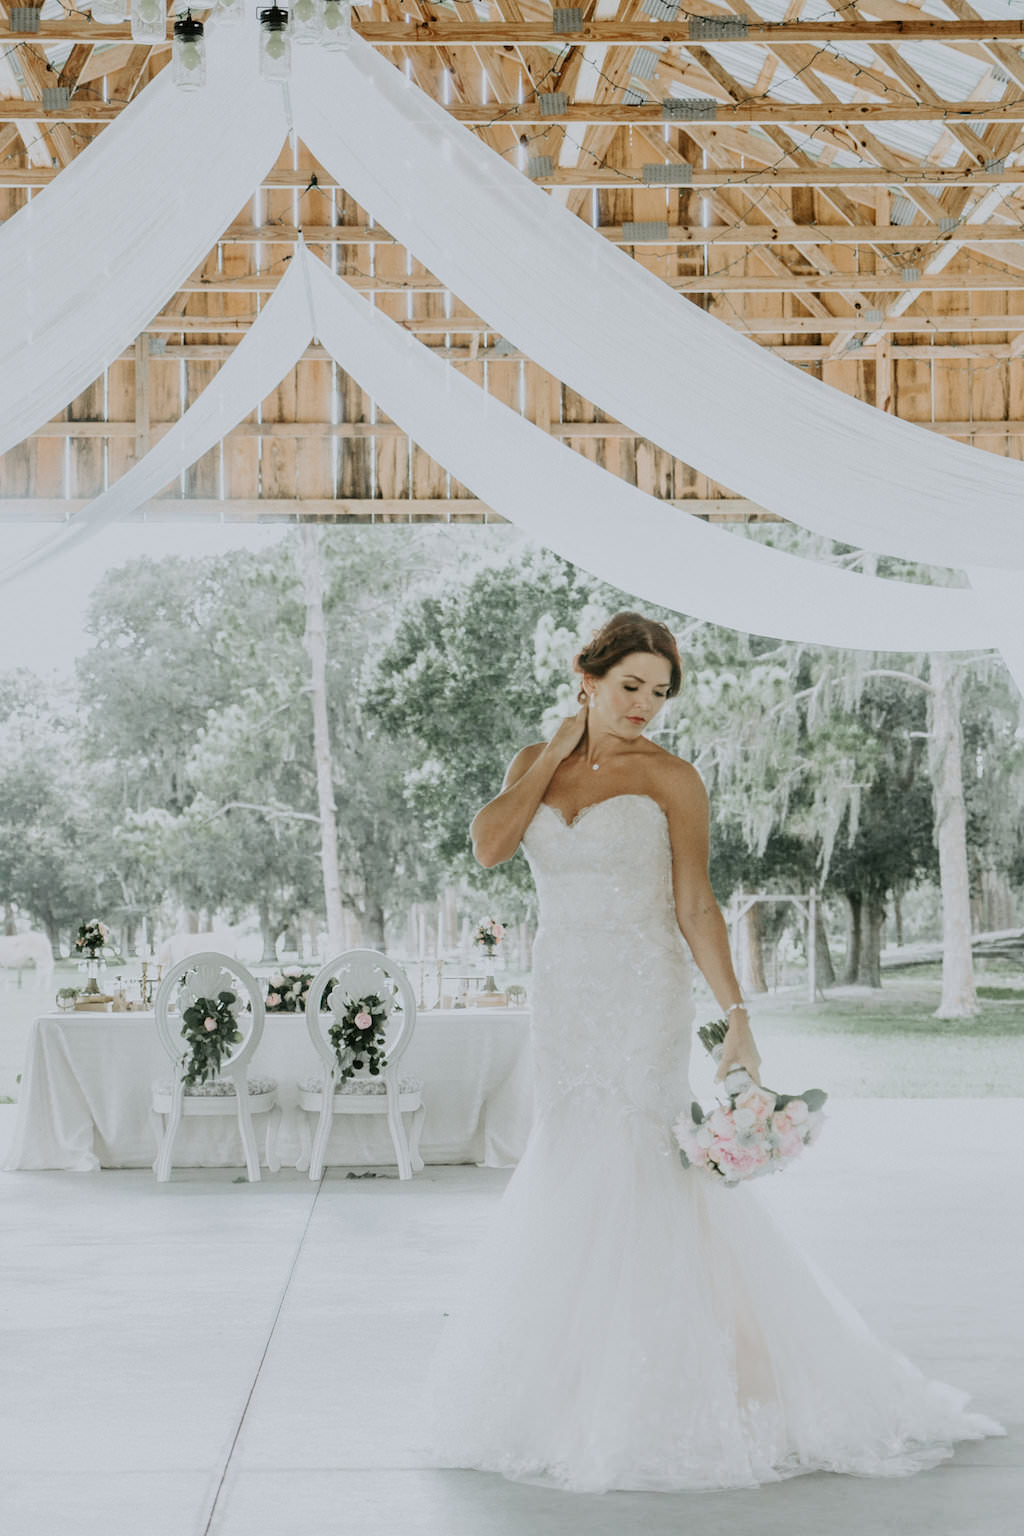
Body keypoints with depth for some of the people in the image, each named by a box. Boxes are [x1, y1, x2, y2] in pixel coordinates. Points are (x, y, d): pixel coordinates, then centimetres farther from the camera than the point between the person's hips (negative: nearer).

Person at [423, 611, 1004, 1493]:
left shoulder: (669, 778, -4)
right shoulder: (536, 763, 9)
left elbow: (695, 906, -7)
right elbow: (489, 846, -7)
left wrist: (737, 1015, -14)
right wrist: (555, 756, -6)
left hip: (644, 997, -5)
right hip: (563, 993, 5)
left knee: (636, 1173, -10)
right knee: (572, 1174, 8)